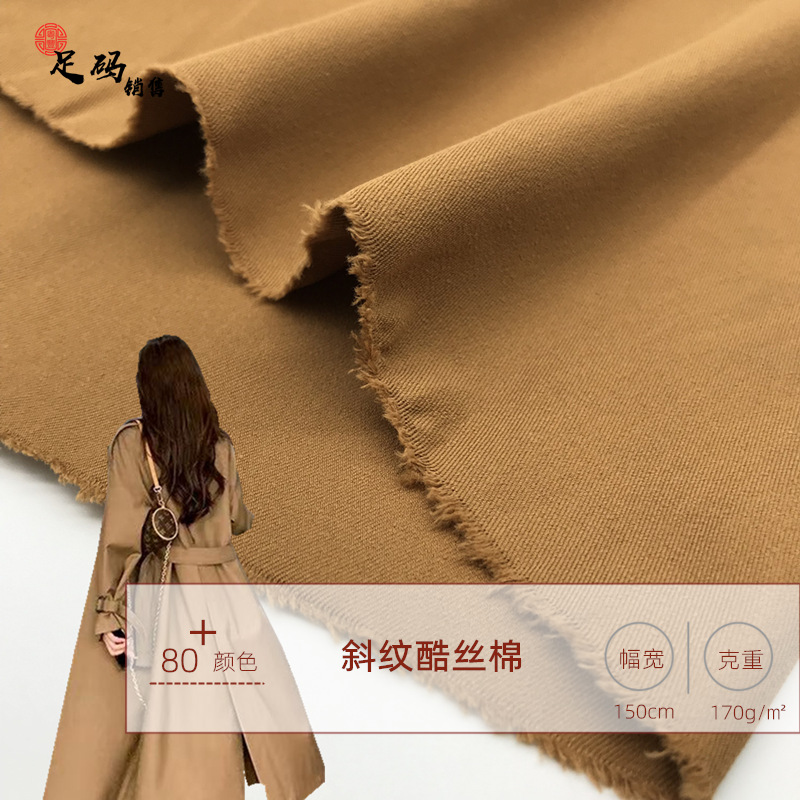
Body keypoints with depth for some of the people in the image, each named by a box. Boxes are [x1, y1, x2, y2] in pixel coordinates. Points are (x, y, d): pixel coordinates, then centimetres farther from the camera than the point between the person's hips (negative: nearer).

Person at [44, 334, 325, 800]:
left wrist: (110, 614, -13)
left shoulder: (131, 442, -11)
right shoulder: (221, 445, -4)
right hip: (218, 584, 2)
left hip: (156, 588, -1)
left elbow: (122, 533, -16)